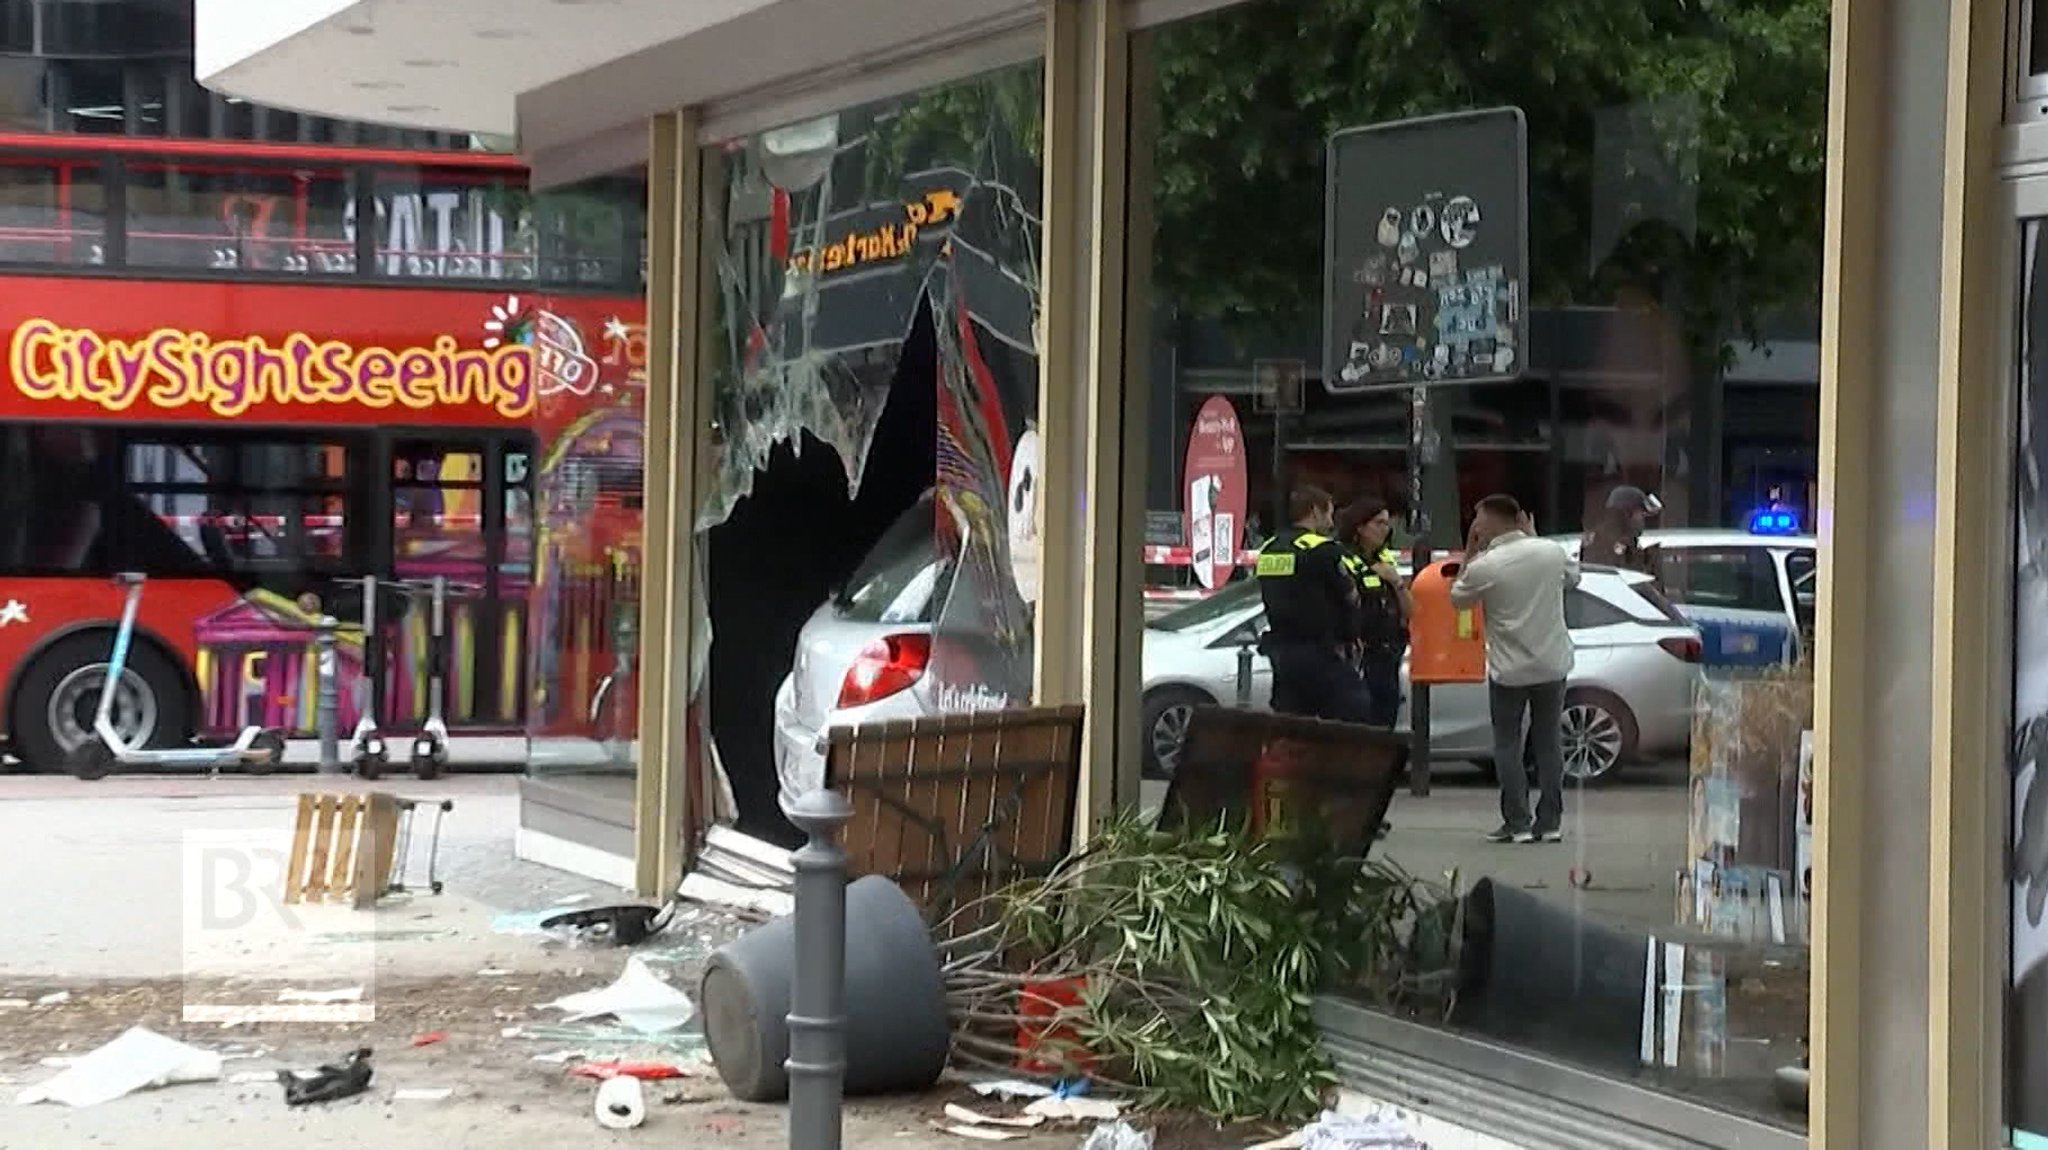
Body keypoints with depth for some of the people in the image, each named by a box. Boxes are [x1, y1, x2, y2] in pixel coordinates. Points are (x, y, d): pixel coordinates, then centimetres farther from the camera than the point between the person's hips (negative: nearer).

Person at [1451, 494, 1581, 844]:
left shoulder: (1484, 567, -15)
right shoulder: (1552, 552, -4)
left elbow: (1457, 598, 3)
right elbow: (1572, 577, 19)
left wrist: (1470, 552, 5)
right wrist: (1533, 538, 20)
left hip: (1509, 670, -4)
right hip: (1552, 665, 4)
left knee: (1507, 745, 7)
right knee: (1549, 743, 11)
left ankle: (1517, 823, 2)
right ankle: (1550, 822, 11)